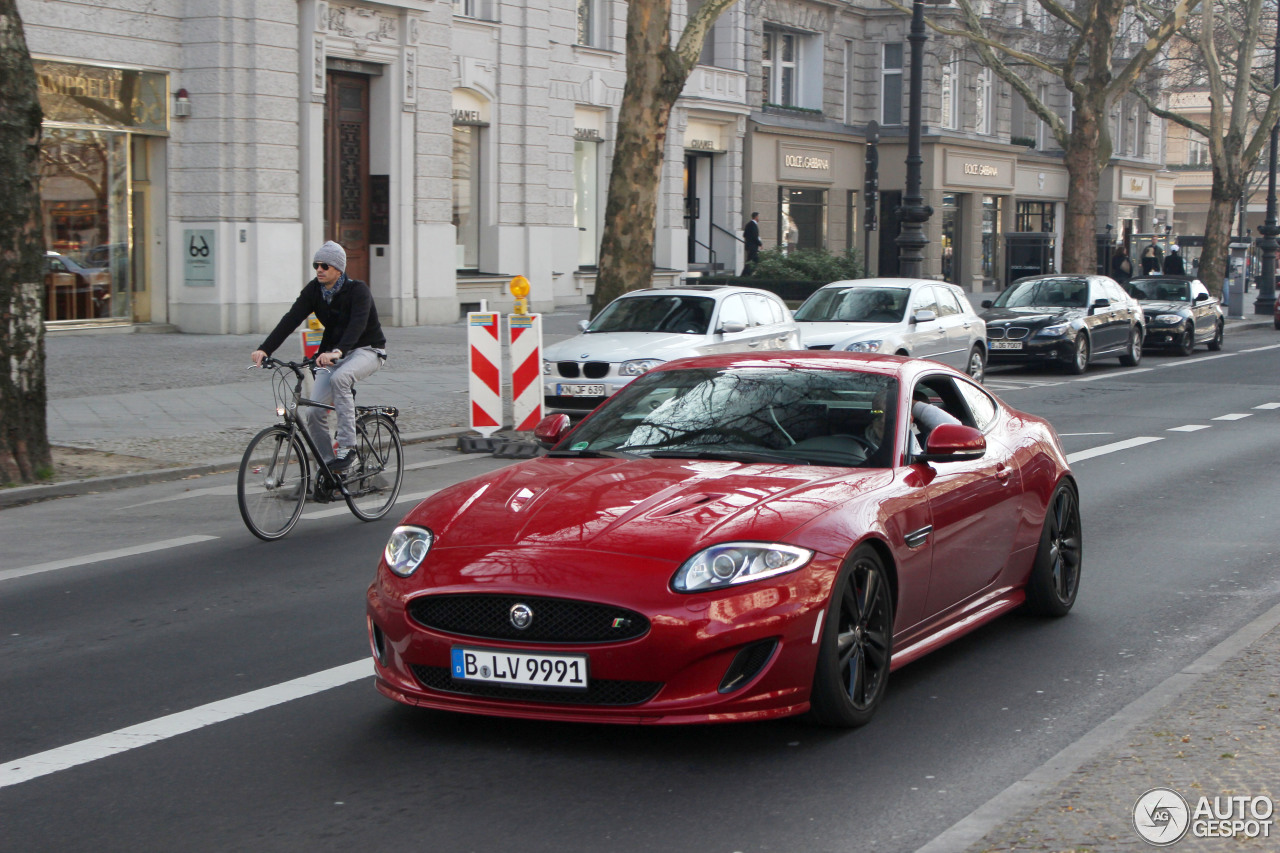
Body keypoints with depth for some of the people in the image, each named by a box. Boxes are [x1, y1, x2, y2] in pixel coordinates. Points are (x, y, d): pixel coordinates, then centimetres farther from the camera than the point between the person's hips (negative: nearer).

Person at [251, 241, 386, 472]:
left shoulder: (357, 290, -18)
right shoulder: (314, 290, -3)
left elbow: (358, 324, -35)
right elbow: (291, 319, -13)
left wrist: (338, 351, -54)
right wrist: (265, 349, -26)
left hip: (367, 351, -6)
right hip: (333, 353, 6)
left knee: (339, 378, -37)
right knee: (314, 411, -11)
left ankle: (347, 448, -31)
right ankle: (328, 464, 6)